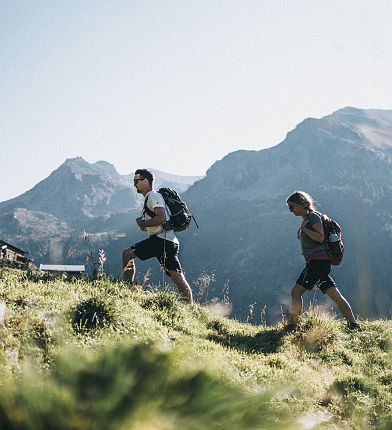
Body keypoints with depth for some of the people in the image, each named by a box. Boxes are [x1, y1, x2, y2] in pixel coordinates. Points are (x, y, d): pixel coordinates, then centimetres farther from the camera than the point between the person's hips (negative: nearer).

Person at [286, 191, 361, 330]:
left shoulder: (313, 216, -5)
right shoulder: (306, 219, 23)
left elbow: (320, 237, -18)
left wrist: (303, 229, -13)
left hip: (318, 260, -10)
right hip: (317, 262, 10)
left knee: (296, 291, -12)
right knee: (335, 295, 4)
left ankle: (292, 324, -13)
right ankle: (353, 324, 0)